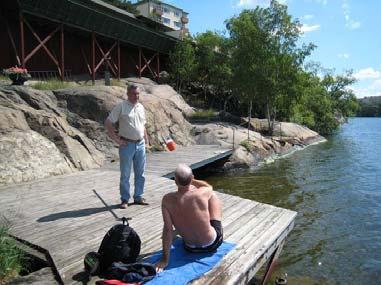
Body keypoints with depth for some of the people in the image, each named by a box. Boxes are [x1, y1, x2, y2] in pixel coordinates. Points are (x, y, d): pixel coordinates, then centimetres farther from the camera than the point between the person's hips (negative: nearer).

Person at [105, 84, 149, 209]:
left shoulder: (141, 107, 11)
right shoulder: (121, 107, -7)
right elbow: (108, 123, -8)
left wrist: (146, 139, 13)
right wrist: (116, 139, -11)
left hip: (140, 144, 5)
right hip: (127, 145, -5)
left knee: (140, 173, 11)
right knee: (125, 174, 4)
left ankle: (138, 197, 24)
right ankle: (125, 199, 16)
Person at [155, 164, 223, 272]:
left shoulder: (167, 200, -24)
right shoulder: (202, 194, -28)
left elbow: (167, 229, -21)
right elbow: (209, 187, -2)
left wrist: (164, 260, -14)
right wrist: (190, 180, 2)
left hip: (190, 248, 2)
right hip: (212, 244, -1)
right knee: (213, 195, 16)